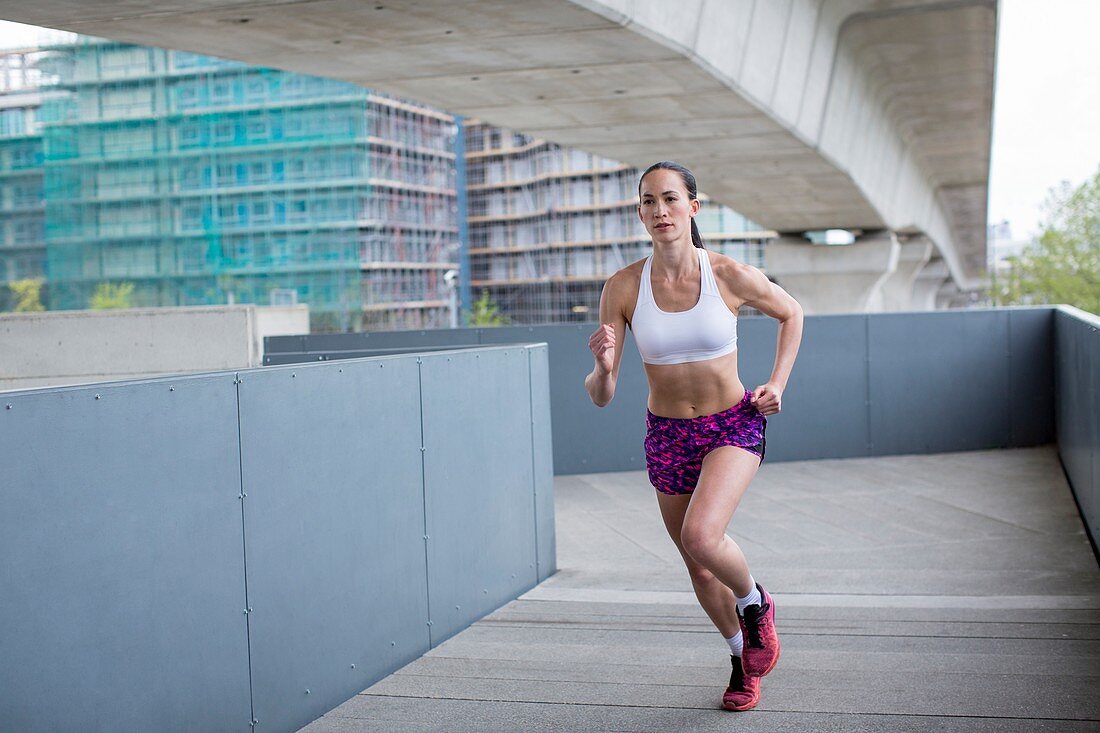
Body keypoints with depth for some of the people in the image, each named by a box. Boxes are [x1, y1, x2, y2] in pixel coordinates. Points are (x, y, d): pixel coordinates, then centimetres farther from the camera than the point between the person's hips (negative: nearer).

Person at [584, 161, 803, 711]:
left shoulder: (731, 276, -15)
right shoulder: (623, 288, -13)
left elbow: (791, 314, 8)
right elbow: (600, 396, -12)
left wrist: (777, 383, -3)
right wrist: (602, 367, -34)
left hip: (734, 425, -3)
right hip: (666, 436, 3)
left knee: (701, 538, -27)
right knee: (699, 568, 16)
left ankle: (756, 604, 7)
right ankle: (741, 658, 43)